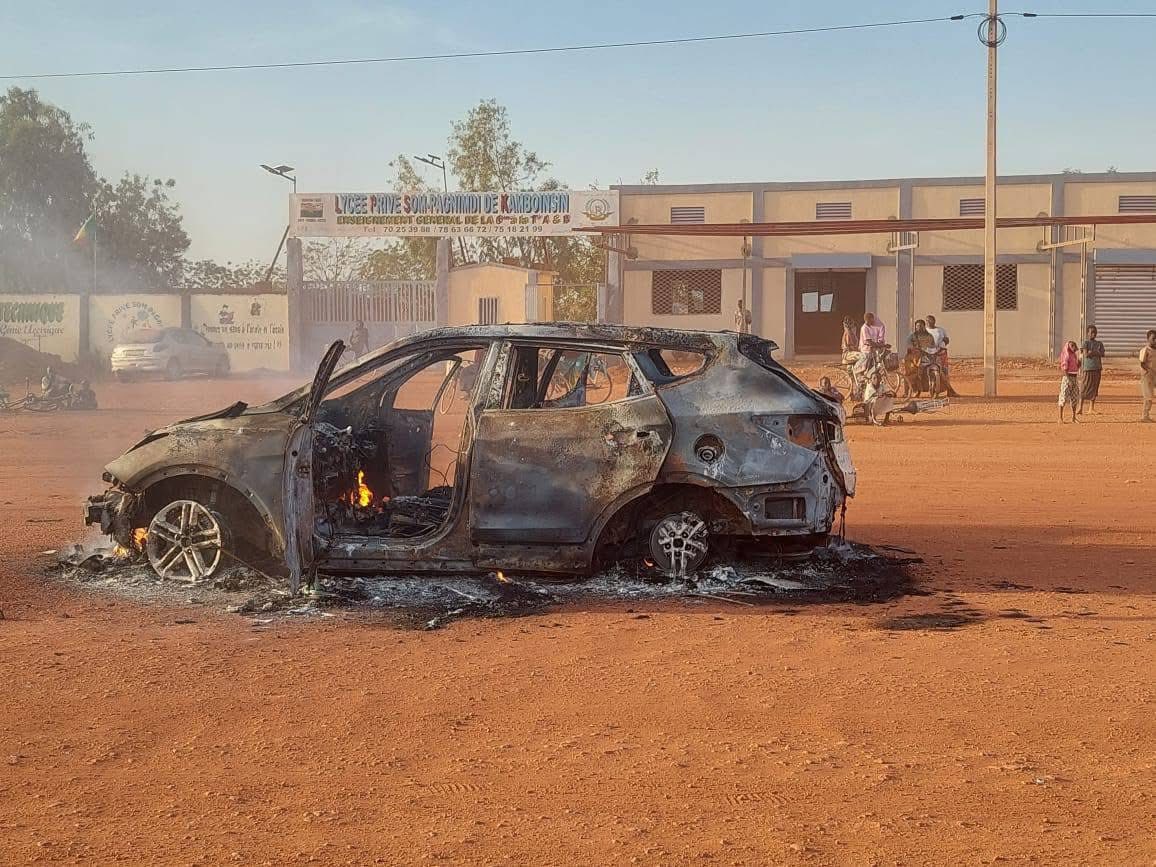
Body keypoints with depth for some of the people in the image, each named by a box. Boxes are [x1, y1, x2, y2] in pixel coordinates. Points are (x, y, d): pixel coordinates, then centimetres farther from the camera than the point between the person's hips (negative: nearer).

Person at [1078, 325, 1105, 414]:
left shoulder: (1099, 344, 14)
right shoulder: (1085, 343, 0)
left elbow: (1102, 354, -1)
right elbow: (1086, 354, -14)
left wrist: (1091, 352, -11)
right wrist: (1096, 353, -4)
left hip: (1096, 369, 4)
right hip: (1087, 369, -4)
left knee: (1094, 389, 7)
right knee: (1084, 389, -6)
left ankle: (1092, 408, 13)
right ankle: (1080, 408, -8)